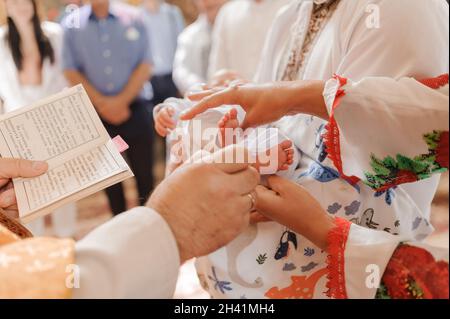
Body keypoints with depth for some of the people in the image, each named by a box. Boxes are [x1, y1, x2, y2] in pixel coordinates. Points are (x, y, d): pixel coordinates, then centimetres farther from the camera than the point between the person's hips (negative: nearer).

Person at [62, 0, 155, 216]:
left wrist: (122, 101, -8)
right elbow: (71, 71, 0)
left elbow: (145, 65, -1)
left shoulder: (133, 18, 2)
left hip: (134, 108, -1)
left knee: (144, 173, 2)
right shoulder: (71, 25, 4)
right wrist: (101, 103, -8)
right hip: (96, 113, 1)